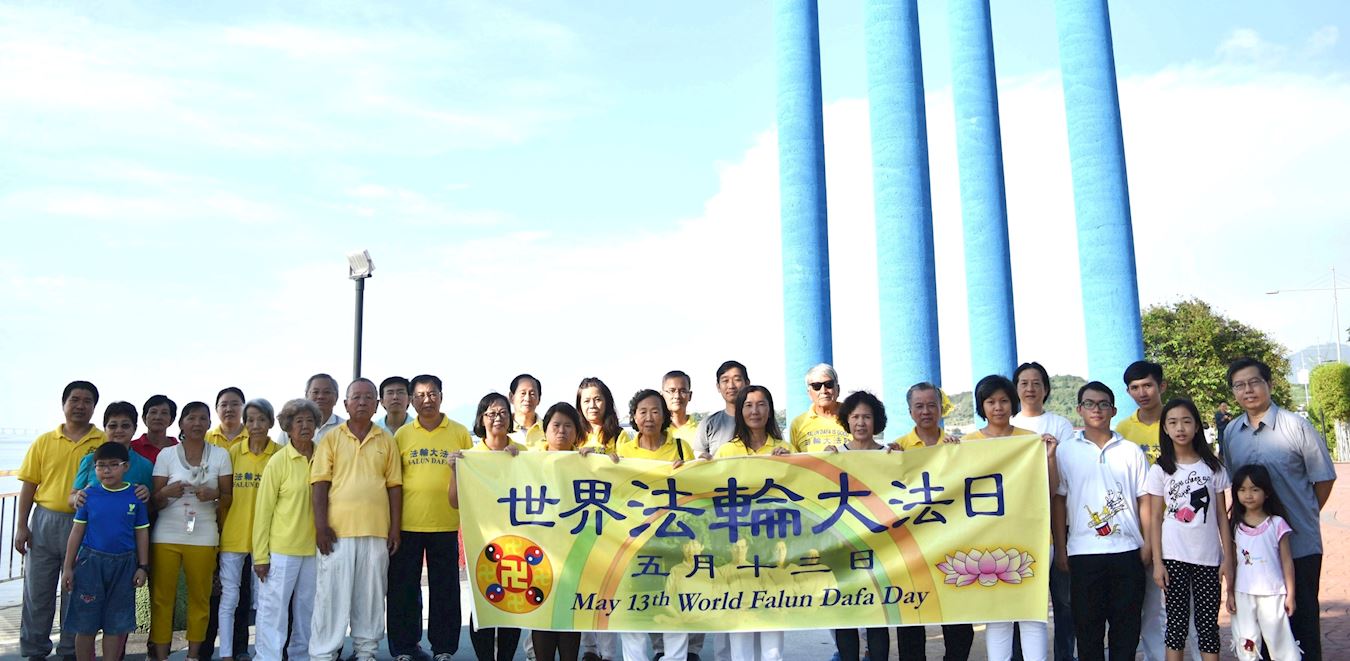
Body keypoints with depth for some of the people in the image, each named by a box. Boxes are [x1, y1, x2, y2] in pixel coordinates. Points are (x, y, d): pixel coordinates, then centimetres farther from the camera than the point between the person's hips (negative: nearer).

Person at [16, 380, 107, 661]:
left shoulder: (104, 442, 1)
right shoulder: (44, 442, 7)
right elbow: (29, 485, 7)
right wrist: (21, 526, 1)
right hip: (44, 522, 2)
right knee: (37, 593, 8)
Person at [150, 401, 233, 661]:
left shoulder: (220, 455, 6)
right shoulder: (166, 455, 5)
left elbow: (228, 498, 8)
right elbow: (155, 501, 5)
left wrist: (214, 495, -13)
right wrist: (167, 493, -16)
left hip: (203, 537, 0)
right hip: (166, 535, 0)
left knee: (200, 597, 2)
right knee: (161, 597, -2)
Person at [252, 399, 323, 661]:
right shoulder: (279, 461, -6)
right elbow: (263, 510, -4)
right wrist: (260, 556, -7)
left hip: (313, 548, 4)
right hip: (281, 549, -4)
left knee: (308, 608, 12)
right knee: (274, 607, -1)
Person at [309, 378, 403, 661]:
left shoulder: (387, 442, 9)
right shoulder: (331, 438, 4)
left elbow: (394, 486, 8)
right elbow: (320, 483, 0)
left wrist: (395, 528, 3)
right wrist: (321, 525, -8)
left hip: (376, 531, 2)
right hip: (337, 529, -2)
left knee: (371, 593, 7)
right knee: (332, 594, 1)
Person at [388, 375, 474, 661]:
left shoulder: (460, 433, 4)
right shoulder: (402, 434, 6)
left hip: (445, 523, 0)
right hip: (407, 524, 1)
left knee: (445, 589, 6)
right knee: (404, 588, 7)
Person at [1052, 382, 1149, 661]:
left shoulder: (1131, 451, 6)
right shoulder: (1065, 451, 3)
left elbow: (1144, 500, 6)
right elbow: (1057, 501, 3)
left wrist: (1148, 544, -1)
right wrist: (1060, 549, 0)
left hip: (1128, 551, 1)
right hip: (1084, 553, -1)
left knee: (1127, 626, 7)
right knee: (1087, 627, 6)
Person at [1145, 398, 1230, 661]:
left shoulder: (1213, 467, 4)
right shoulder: (1160, 470, 1)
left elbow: (1222, 514, 5)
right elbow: (1155, 519, 0)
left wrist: (1228, 556, -1)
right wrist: (1157, 561, -6)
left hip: (1208, 557, 1)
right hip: (1174, 557, -1)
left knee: (1208, 622, 5)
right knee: (1177, 621, 3)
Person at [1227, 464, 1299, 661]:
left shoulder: (1277, 524, -4)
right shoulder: (1236, 526, 3)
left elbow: (1287, 562, 0)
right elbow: (1232, 562, 7)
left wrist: (1291, 594, -1)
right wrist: (1230, 593, 6)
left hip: (1272, 594, -3)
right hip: (1243, 594, 3)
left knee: (1278, 639, 0)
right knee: (1246, 643, 7)